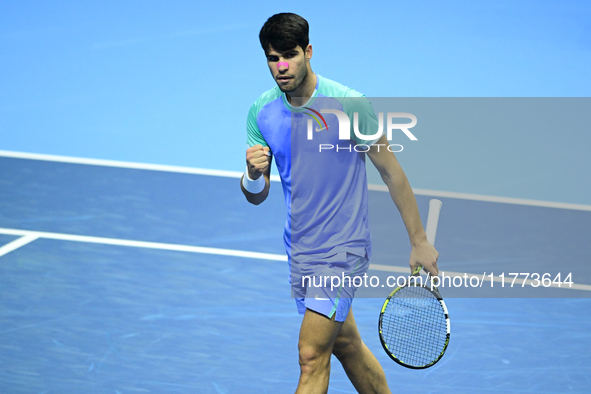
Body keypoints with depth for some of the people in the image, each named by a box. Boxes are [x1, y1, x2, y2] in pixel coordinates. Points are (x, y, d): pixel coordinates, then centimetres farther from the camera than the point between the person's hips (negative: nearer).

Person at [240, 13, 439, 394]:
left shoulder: (349, 105, -15)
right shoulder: (262, 112, -1)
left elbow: (391, 172, -7)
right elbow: (257, 196, 3)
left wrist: (420, 242, -4)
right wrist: (253, 175, -22)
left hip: (343, 248, -6)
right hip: (299, 248, 6)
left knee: (312, 356, -11)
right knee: (346, 345, 19)